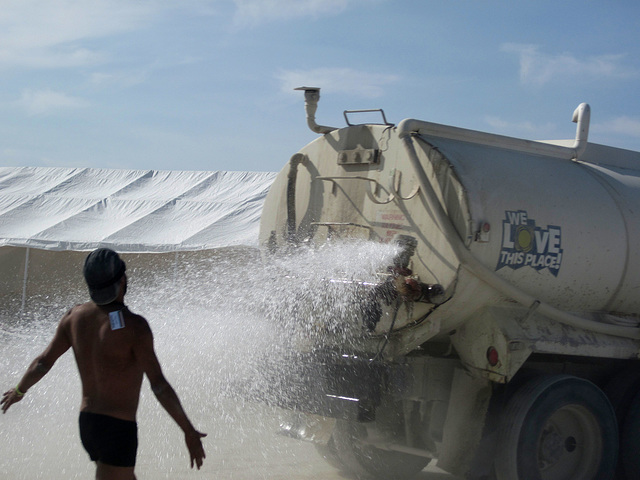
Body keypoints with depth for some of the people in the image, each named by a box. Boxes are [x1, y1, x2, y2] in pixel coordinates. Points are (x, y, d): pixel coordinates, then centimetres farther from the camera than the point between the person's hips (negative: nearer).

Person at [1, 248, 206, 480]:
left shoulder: (74, 316, -1)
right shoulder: (134, 325, -20)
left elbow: (42, 362, 9)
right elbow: (159, 385, -24)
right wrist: (189, 432, -19)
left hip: (87, 424, 8)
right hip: (118, 431, -8)